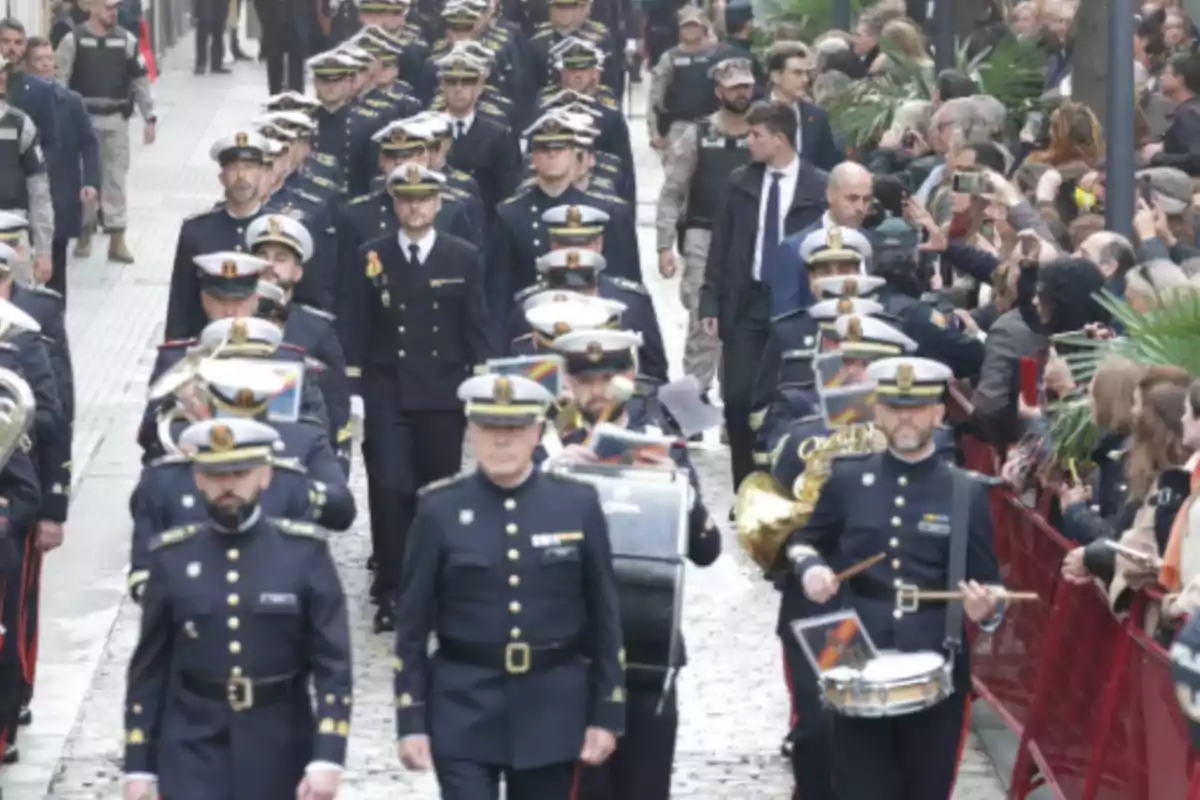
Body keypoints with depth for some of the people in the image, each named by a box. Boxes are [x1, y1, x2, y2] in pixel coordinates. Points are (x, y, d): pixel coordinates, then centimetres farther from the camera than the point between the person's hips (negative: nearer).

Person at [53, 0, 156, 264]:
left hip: (116, 120, 2)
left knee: (116, 178, 2)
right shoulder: (73, 40, -5)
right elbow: (59, 80, -5)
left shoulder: (126, 40, 2)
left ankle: (117, 240, 5)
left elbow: (140, 80, 5)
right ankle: (84, 232, 22)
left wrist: (150, 118, 2)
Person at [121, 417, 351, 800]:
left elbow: (334, 665, -5)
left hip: (278, 752, 0)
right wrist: (139, 766, 2)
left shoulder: (304, 553, -3)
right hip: (193, 752, 0)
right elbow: (149, 669, 5)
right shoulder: (172, 558, 1)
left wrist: (327, 759, -14)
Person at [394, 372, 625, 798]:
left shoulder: (578, 504, 0)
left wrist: (607, 715, 2)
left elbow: (604, 618, 4)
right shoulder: (440, 509, -3)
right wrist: (411, 721, -3)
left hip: (551, 711, 2)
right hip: (464, 710, -1)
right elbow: (412, 625, 1)